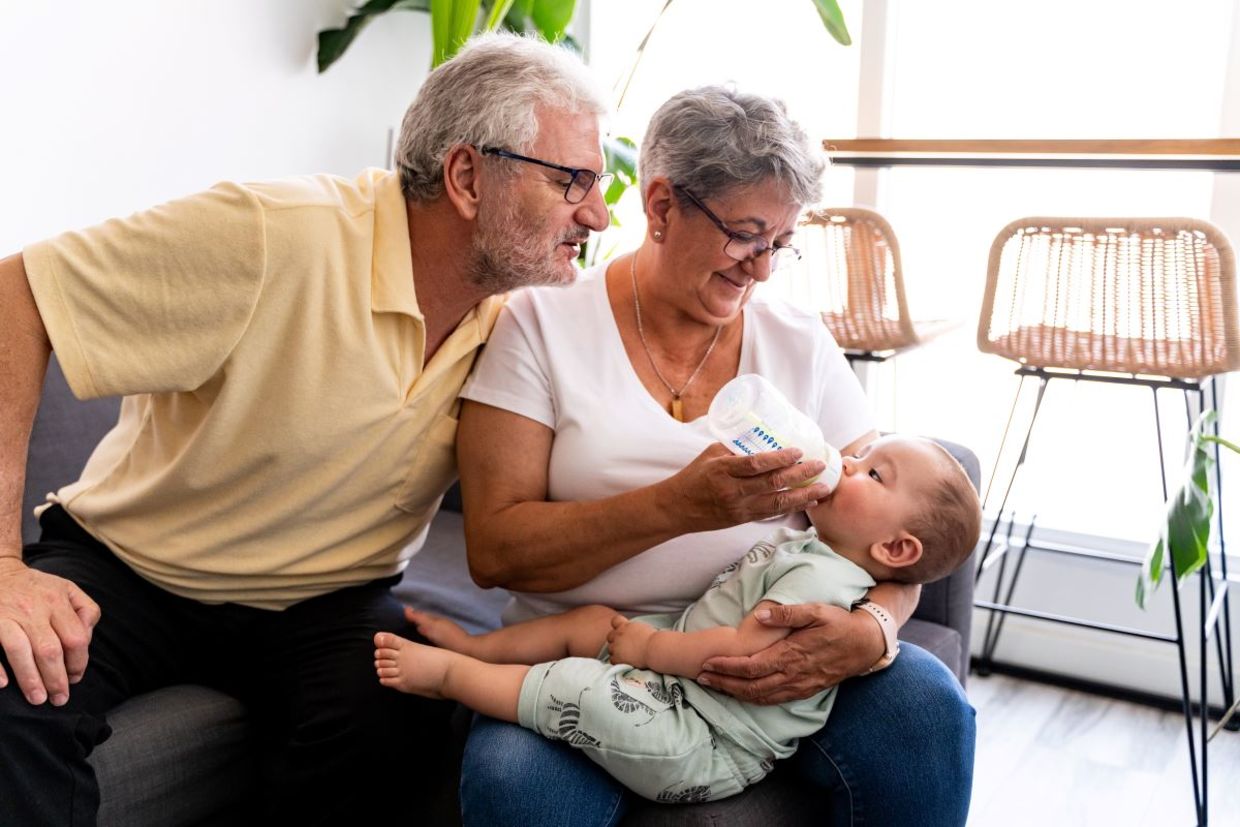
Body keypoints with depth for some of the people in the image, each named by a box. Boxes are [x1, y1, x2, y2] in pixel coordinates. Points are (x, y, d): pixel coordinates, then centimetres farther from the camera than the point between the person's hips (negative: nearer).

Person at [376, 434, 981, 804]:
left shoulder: (822, 580, -21)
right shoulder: (805, 543, 11)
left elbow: (740, 650, -29)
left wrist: (647, 646, -18)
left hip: (705, 752, -10)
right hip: (675, 670, 10)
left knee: (576, 688, -22)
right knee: (592, 619, 9)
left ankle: (449, 673, -4)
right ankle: (478, 646, 20)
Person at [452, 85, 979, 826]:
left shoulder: (800, 342, 6)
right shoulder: (544, 325, -3)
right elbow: (494, 551, -10)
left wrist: (872, 630, -22)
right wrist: (676, 506, -25)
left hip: (774, 656, 3)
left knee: (926, 703, -25)